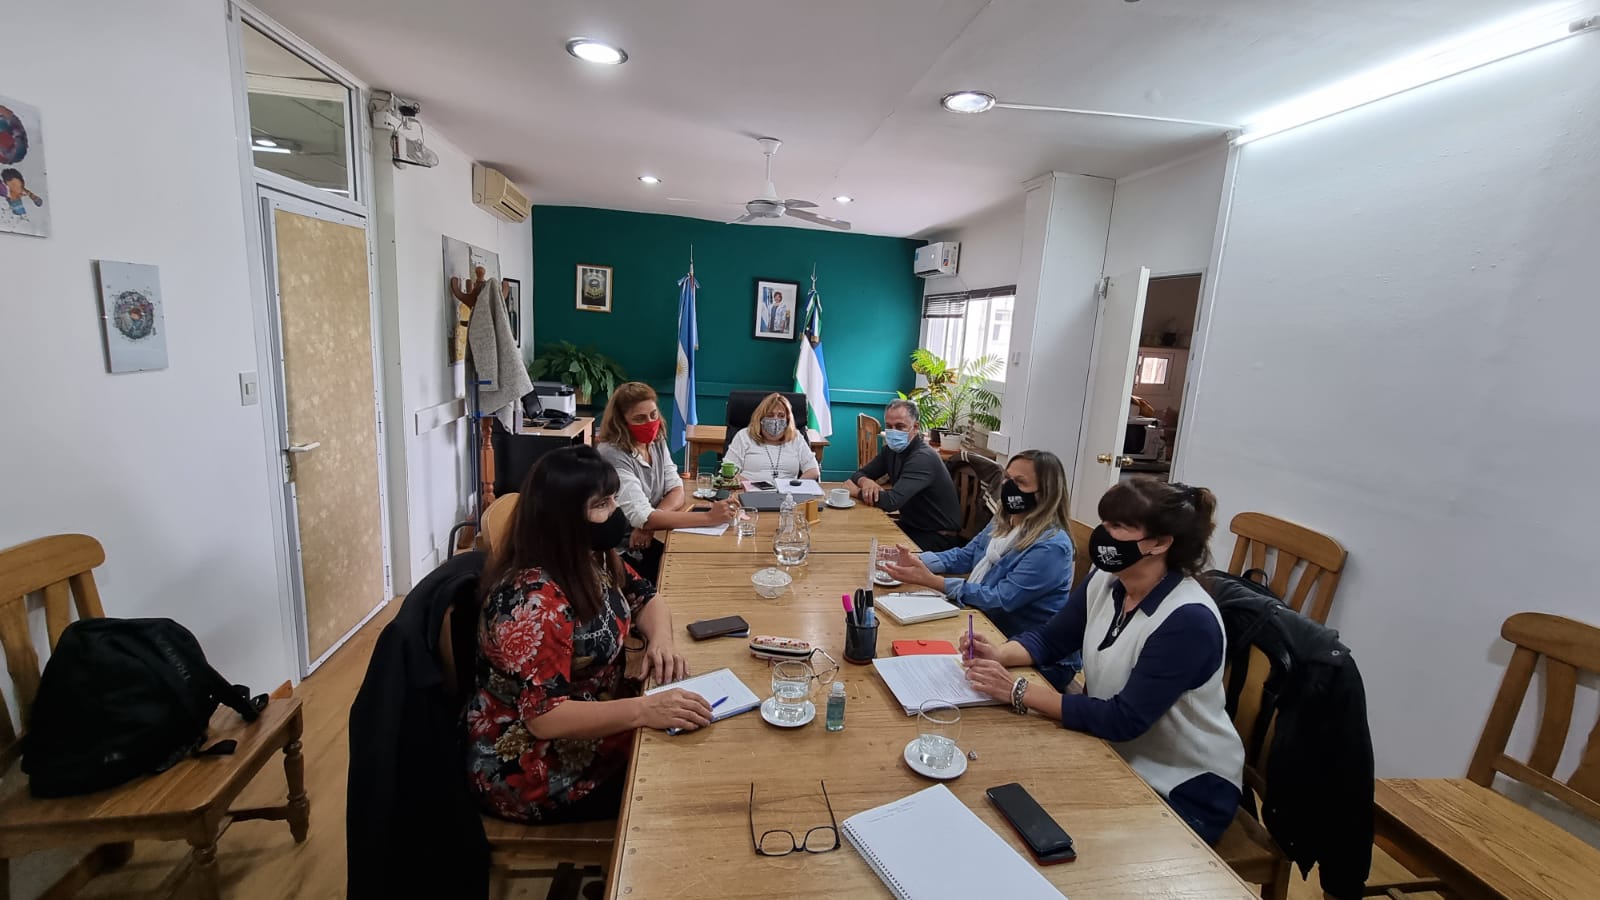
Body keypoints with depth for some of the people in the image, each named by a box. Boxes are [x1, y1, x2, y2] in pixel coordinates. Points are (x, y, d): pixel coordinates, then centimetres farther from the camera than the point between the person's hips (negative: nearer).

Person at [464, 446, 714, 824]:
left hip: (588, 725, 8)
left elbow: (645, 597, 4)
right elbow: (544, 716, -32)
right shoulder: (533, 602, -31)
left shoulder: (593, 556, -5)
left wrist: (660, 639, -17)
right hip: (531, 768, -7)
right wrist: (644, 709, -40)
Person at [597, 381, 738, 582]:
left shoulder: (656, 441, 2)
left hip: (648, 539, 7)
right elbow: (641, 517, -30)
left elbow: (676, 490, -3)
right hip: (622, 552, -6)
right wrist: (709, 517, -36)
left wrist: (649, 521, -24)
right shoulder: (613, 455, -23)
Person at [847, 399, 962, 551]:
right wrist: (865, 482, -17)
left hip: (939, 537, -7)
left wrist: (855, 491, -18)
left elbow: (891, 502, -34)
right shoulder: (891, 450, 1)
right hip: (911, 525, 7)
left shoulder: (923, 458, -25)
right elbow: (860, 473, 8)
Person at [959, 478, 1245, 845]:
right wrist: (998, 654, -17)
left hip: (1186, 790, -6)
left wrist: (1020, 692, -30)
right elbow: (1049, 639, 4)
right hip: (1116, 759, 6)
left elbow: (1125, 720, -29)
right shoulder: (1105, 582, -7)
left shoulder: (1188, 620, -28)